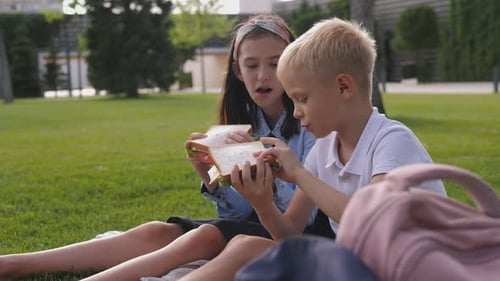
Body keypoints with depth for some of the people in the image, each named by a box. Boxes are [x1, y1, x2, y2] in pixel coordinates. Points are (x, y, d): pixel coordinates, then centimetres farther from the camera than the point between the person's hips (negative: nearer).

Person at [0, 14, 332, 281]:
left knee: (204, 237, -29)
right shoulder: (245, 123, 6)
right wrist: (208, 174, -17)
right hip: (253, 222, 7)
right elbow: (239, 212, 1)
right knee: (158, 232, -11)